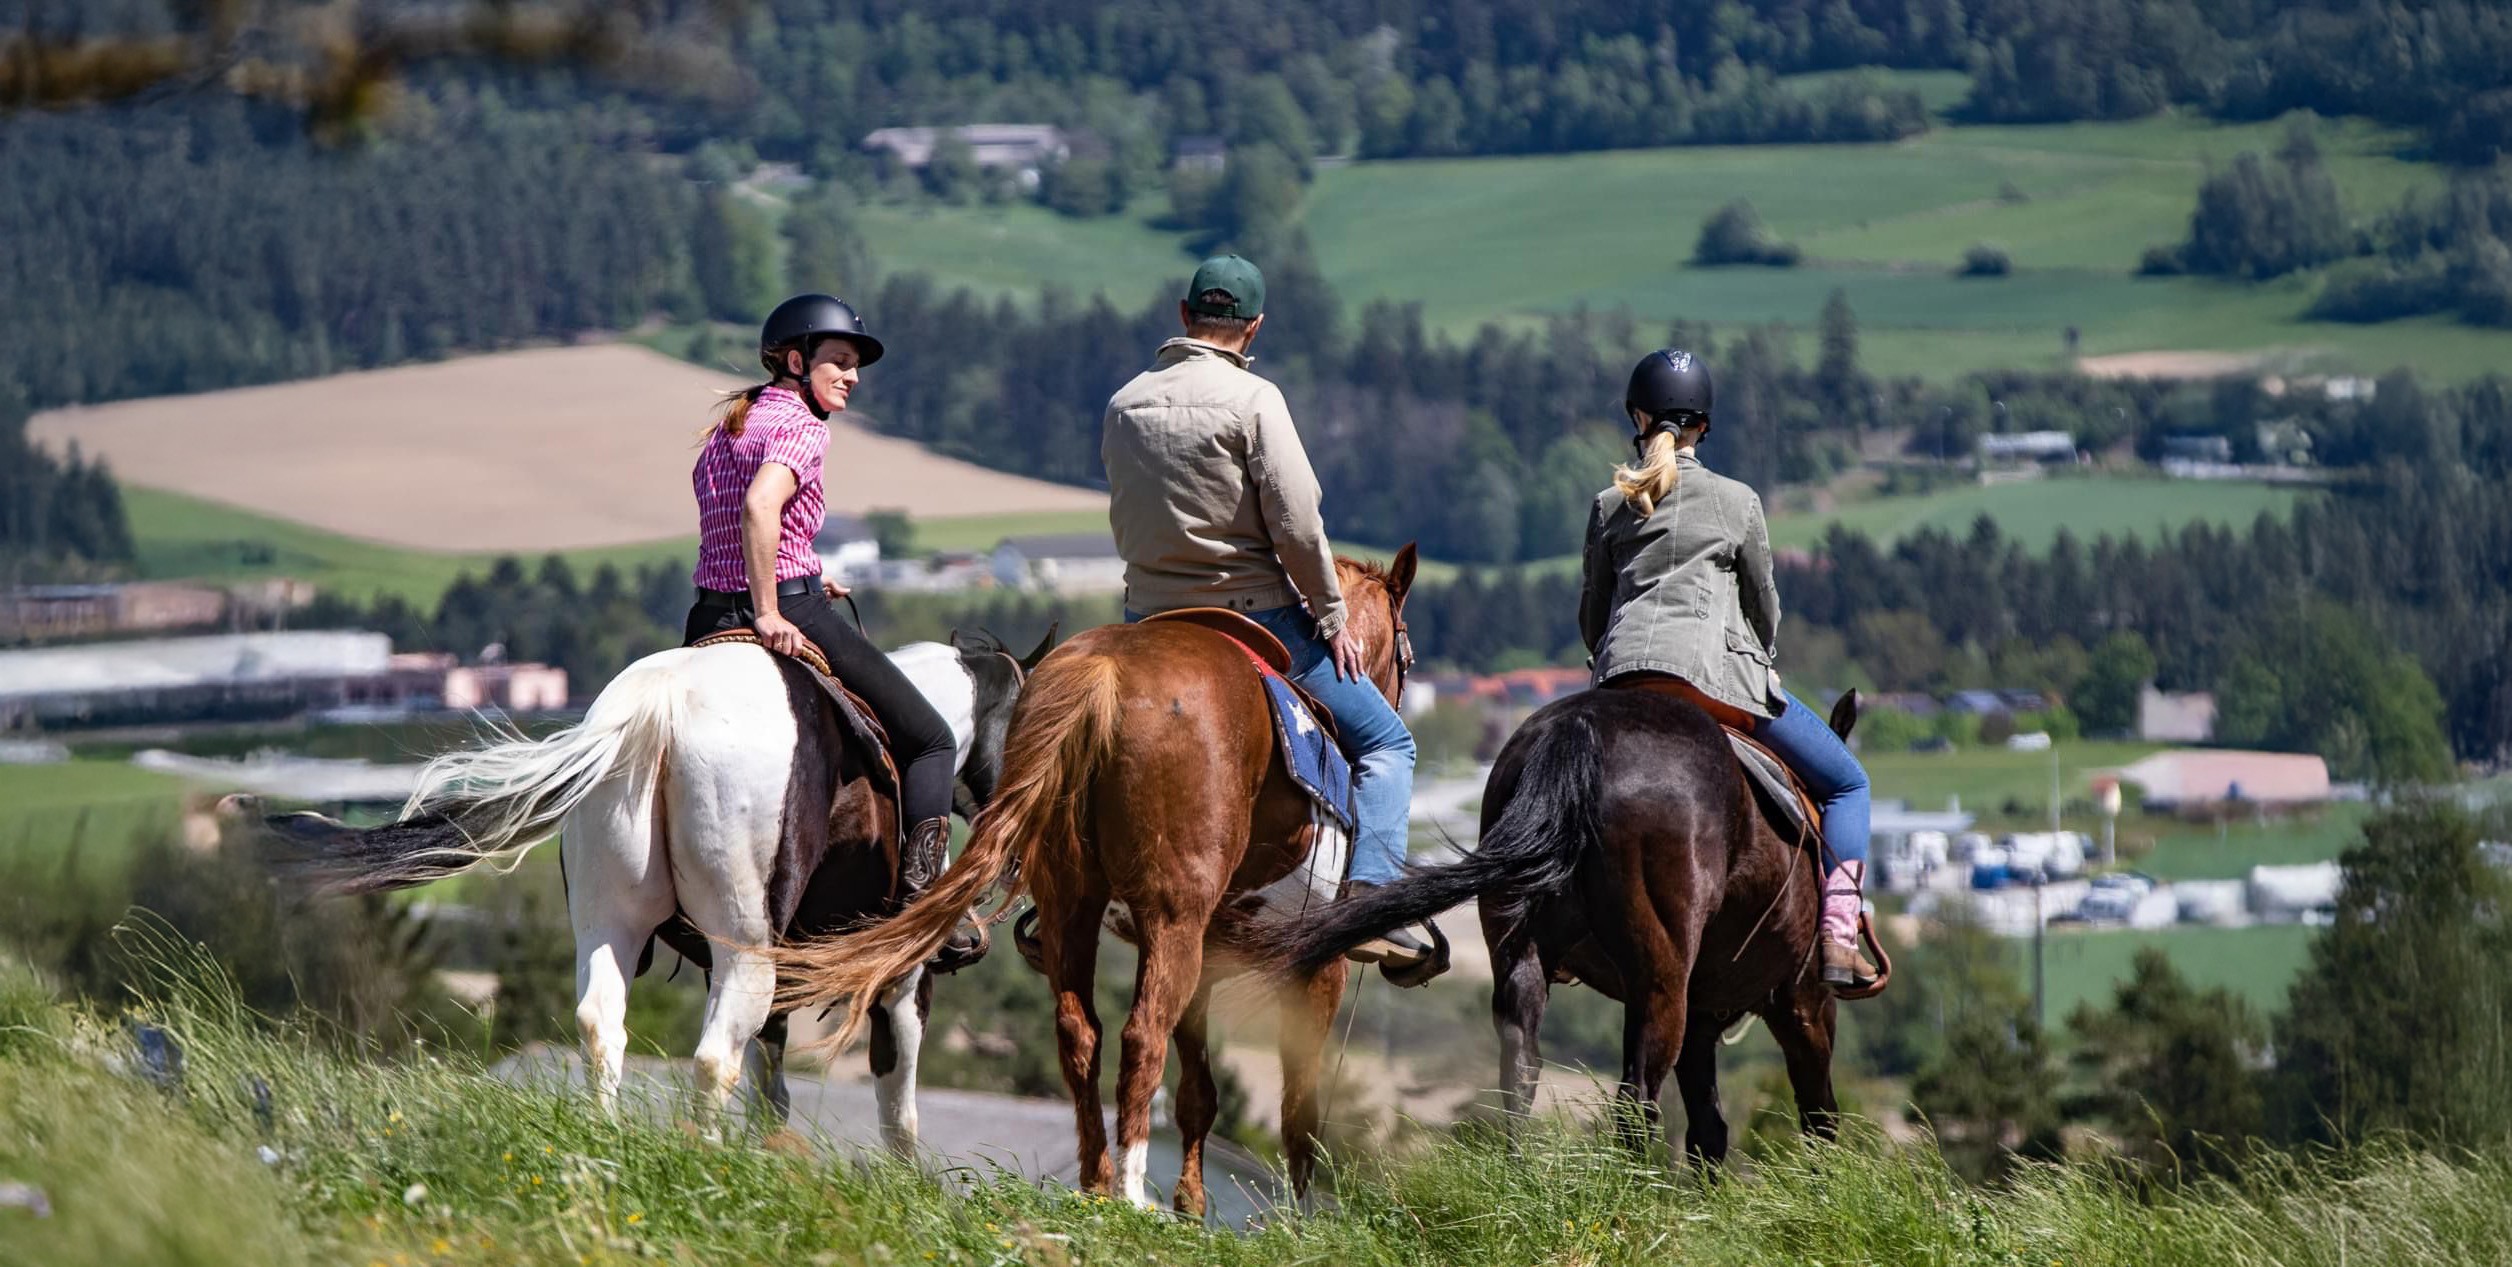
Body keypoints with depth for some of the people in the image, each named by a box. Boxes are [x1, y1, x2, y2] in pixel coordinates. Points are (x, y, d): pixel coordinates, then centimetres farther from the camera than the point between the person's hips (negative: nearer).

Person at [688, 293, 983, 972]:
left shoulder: (725, 429, 18)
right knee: (929, 739, 4)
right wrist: (770, 613, -27)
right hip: (793, 614, -7)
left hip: (708, 619, 7)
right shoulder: (800, 425, -9)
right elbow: (760, 504, -27)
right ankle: (926, 899, -10)